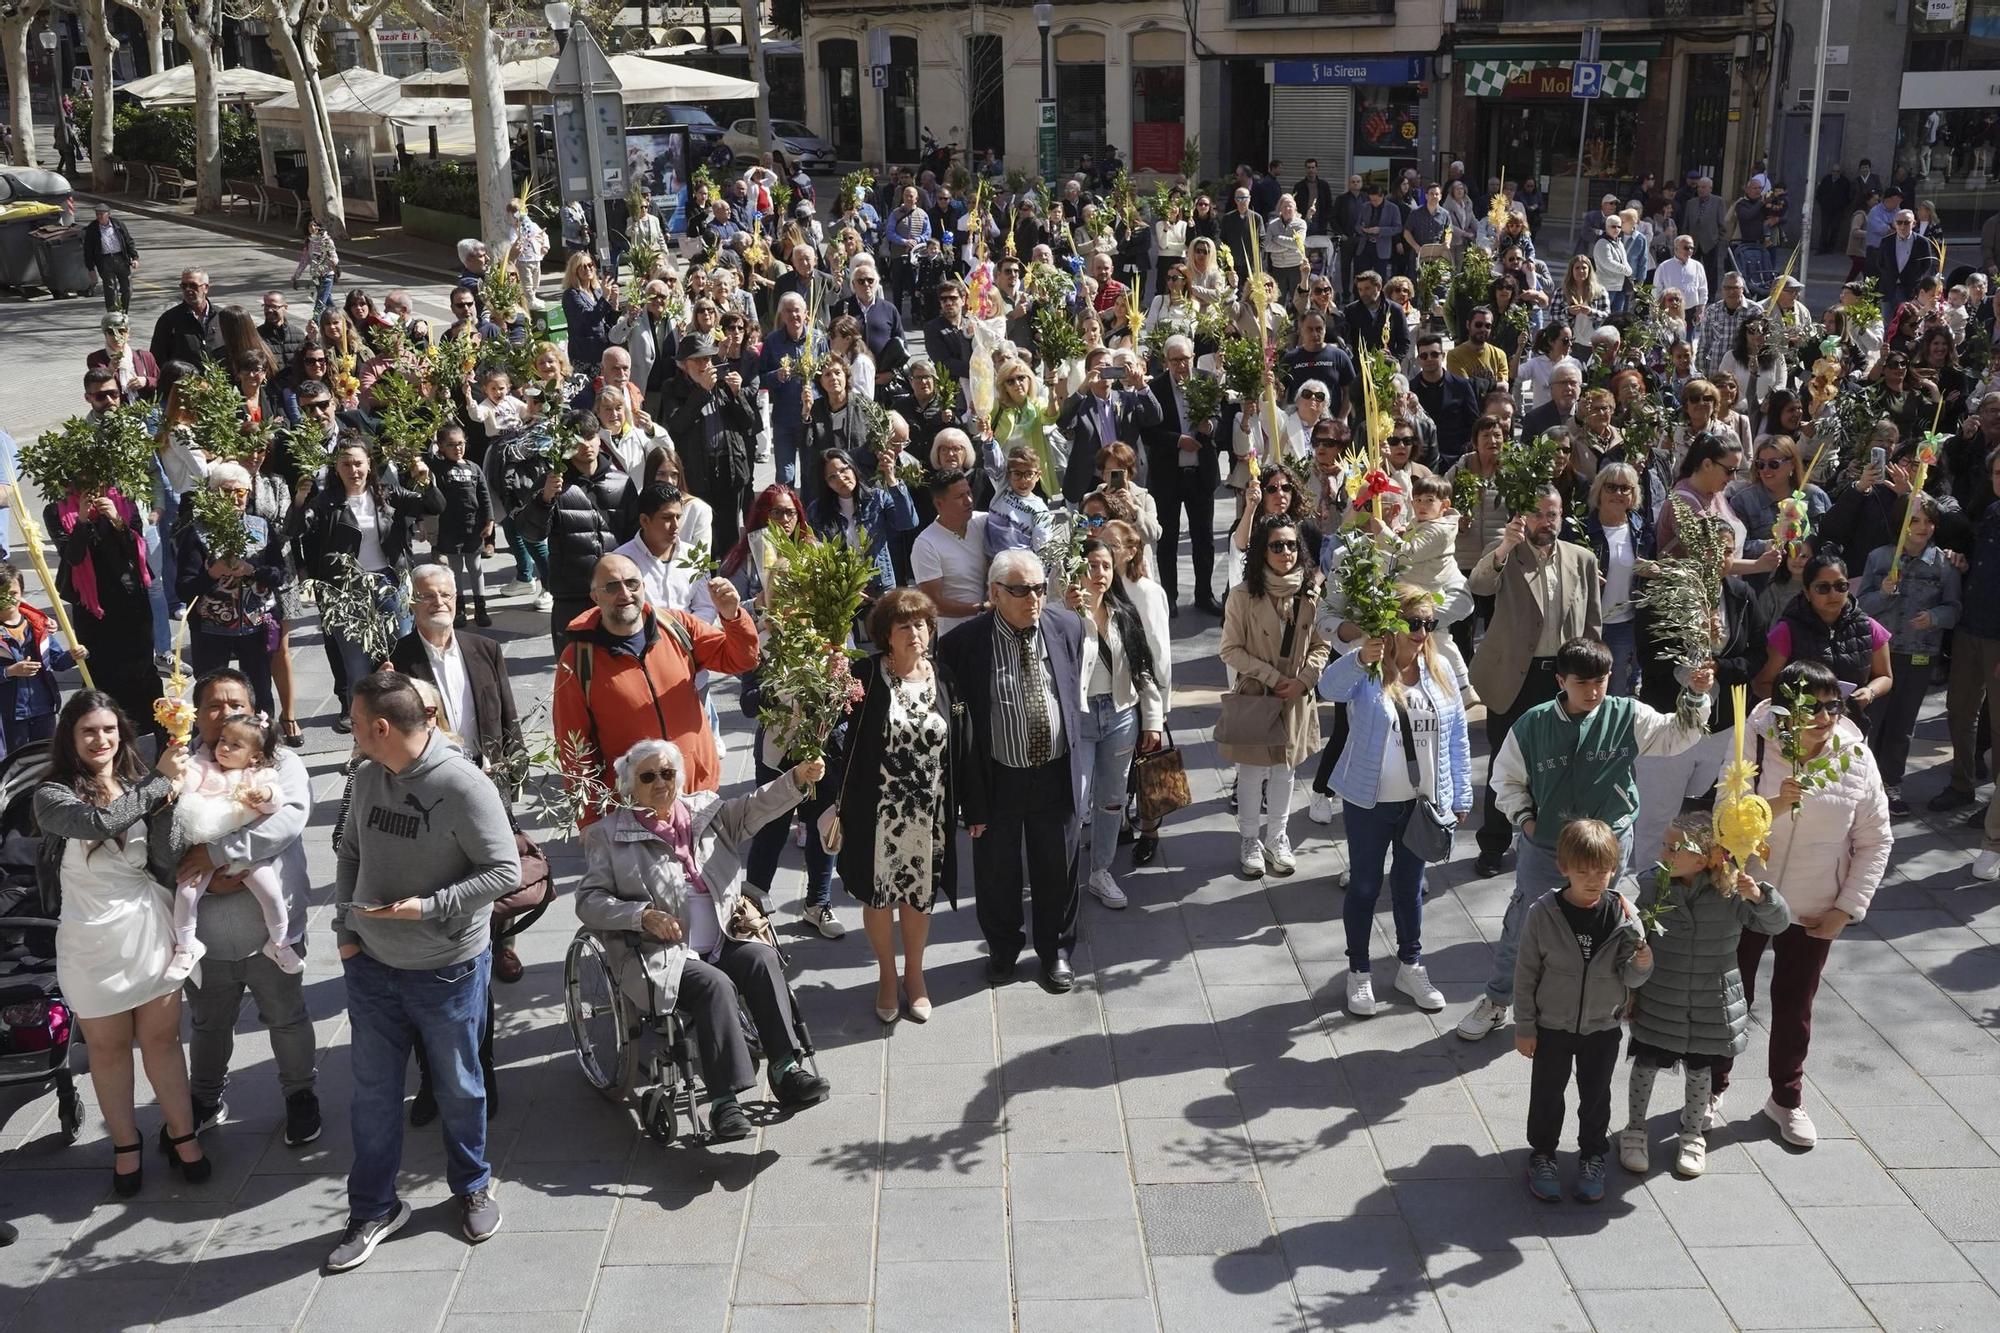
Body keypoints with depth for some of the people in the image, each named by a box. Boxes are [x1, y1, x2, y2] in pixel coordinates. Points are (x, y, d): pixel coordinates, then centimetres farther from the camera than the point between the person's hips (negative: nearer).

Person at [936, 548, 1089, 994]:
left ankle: (1056, 949, 41)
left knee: (1057, 869, 17)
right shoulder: (962, 643, -17)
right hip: (998, 778, -2)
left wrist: (1076, 762, 11)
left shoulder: (1067, 626, -5)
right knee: (997, 872, 16)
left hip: (1057, 773, 2)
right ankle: (1003, 947, 42)